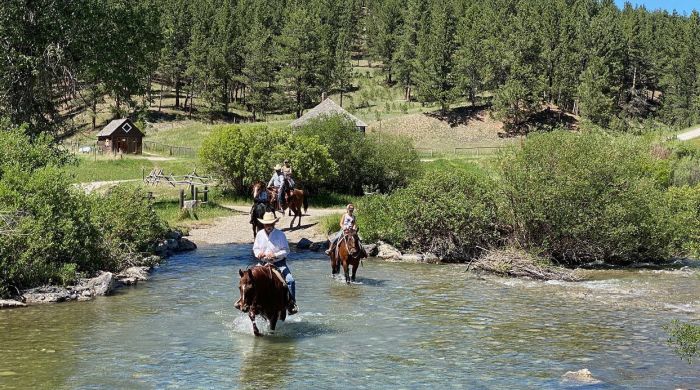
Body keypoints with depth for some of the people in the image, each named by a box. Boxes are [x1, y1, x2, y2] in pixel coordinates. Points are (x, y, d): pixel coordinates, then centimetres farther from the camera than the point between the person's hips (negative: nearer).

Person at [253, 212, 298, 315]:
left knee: (290, 280, -21)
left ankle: (291, 304, -11)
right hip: (263, 264, 3)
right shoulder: (260, 234, 4)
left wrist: (275, 255, -21)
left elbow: (286, 250, -6)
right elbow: (255, 248, 12)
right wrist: (258, 254, -12)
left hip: (279, 263, -3)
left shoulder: (280, 235, -5)